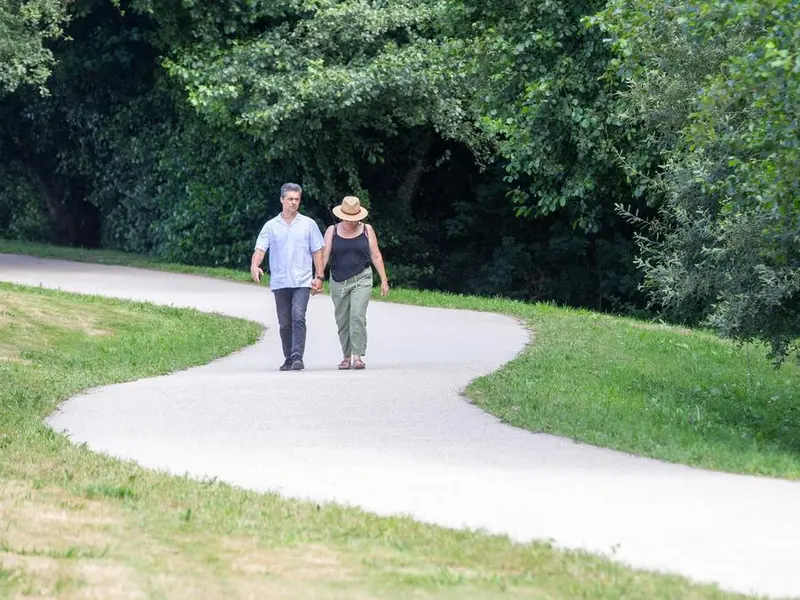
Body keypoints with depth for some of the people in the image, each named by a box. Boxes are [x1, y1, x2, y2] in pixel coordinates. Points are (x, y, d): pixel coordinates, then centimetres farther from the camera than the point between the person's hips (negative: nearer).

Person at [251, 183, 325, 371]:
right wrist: (254, 266, -21)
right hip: (279, 282, 2)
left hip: (302, 281, -2)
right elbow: (260, 248, -1)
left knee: (298, 317, -17)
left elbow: (317, 251, 10)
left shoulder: (308, 224, 8)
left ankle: (297, 358, -21)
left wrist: (319, 276, 2)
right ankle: (288, 359, 17)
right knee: (284, 323, 7)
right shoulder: (271, 226, 8)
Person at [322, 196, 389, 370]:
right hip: (338, 282, 2)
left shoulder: (366, 230, 5)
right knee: (342, 321, 6)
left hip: (361, 279, -2)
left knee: (357, 316, -16)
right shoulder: (332, 231, 5)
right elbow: (324, 256, 1)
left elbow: (376, 256, 8)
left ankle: (358, 356, -17)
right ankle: (347, 356, 17)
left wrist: (384, 279, 4)